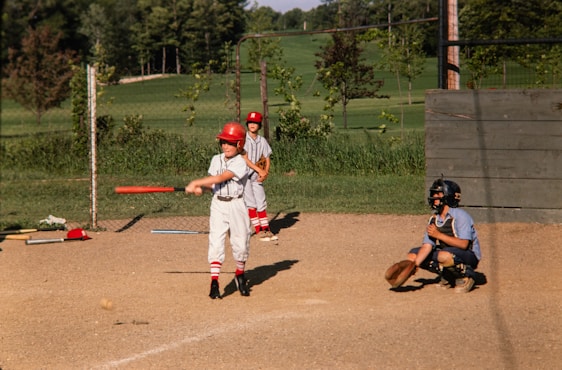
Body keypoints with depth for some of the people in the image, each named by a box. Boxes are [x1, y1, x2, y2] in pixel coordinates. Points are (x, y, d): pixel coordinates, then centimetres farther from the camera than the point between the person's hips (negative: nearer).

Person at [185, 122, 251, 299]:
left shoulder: (240, 163, -12)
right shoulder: (216, 160, 8)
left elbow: (221, 178, -22)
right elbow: (212, 182, 11)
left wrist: (196, 183, -24)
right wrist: (200, 188, -11)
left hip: (236, 206, -3)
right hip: (218, 205, 3)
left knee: (240, 244, 5)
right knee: (215, 243, -7)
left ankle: (240, 275, 30)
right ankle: (214, 282, -9)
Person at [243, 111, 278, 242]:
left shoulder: (262, 141, 7)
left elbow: (267, 159, 8)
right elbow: (244, 159, -14)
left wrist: (265, 173, -11)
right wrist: (260, 170, -19)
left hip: (257, 176, 4)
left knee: (261, 203, 3)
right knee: (250, 203, -5)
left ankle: (266, 229, 8)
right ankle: (259, 231, -1)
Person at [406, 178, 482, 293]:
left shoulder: (460, 216, -18)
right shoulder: (433, 220, 4)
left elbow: (463, 244, -26)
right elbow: (427, 246, -3)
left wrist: (438, 235, -27)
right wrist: (413, 266, -19)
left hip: (470, 256, -8)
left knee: (444, 256, -39)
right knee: (413, 254, 1)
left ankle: (466, 276, -10)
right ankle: (448, 276, 6)